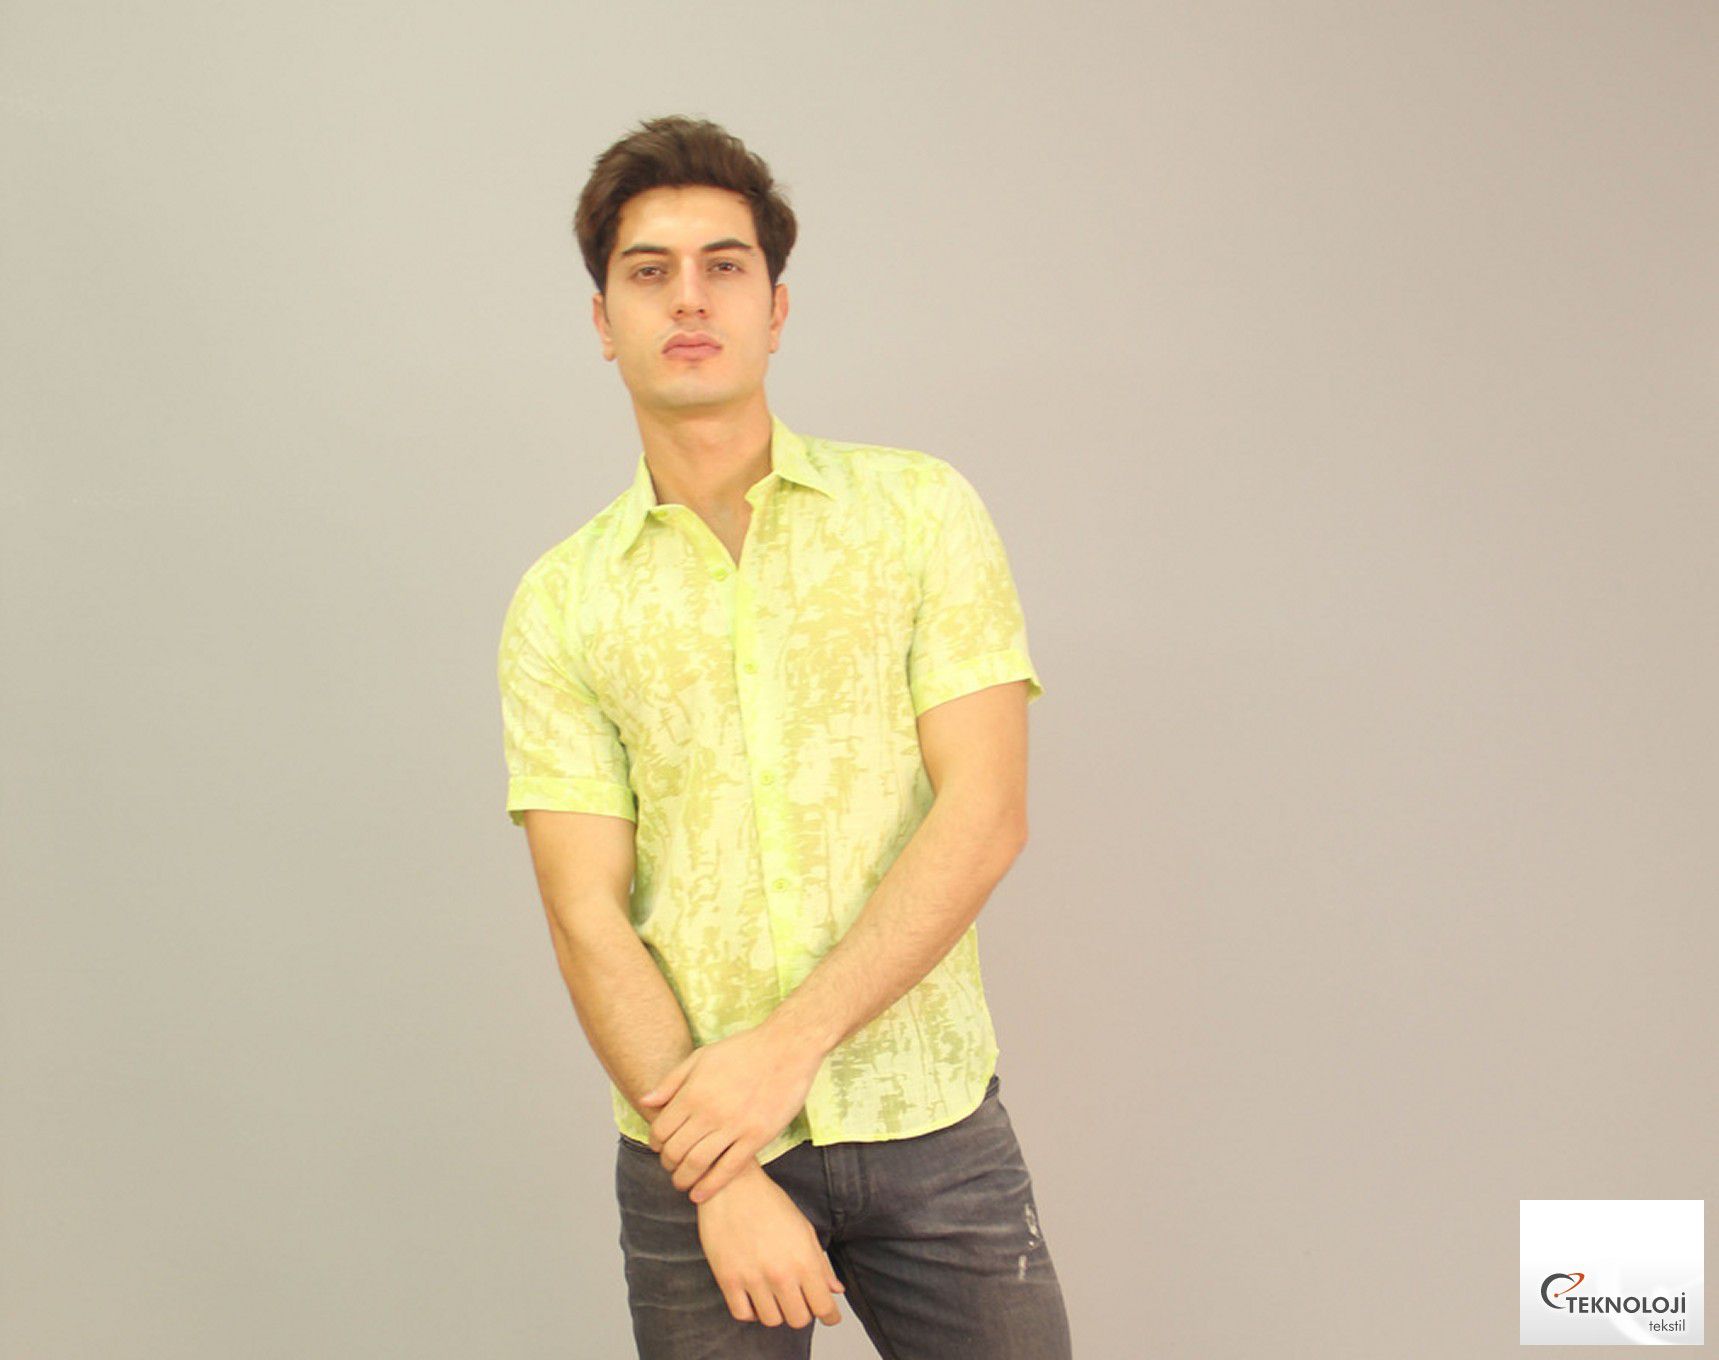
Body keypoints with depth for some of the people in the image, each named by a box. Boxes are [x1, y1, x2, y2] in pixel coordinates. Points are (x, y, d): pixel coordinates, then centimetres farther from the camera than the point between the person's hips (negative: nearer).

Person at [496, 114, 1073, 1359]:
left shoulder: (920, 507, 0)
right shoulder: (559, 604, 2)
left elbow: (985, 815, -8)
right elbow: (588, 916, -5)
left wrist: (788, 1042, -15)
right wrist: (719, 1180, -14)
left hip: (935, 1125, 0)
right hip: (693, 1156, 0)